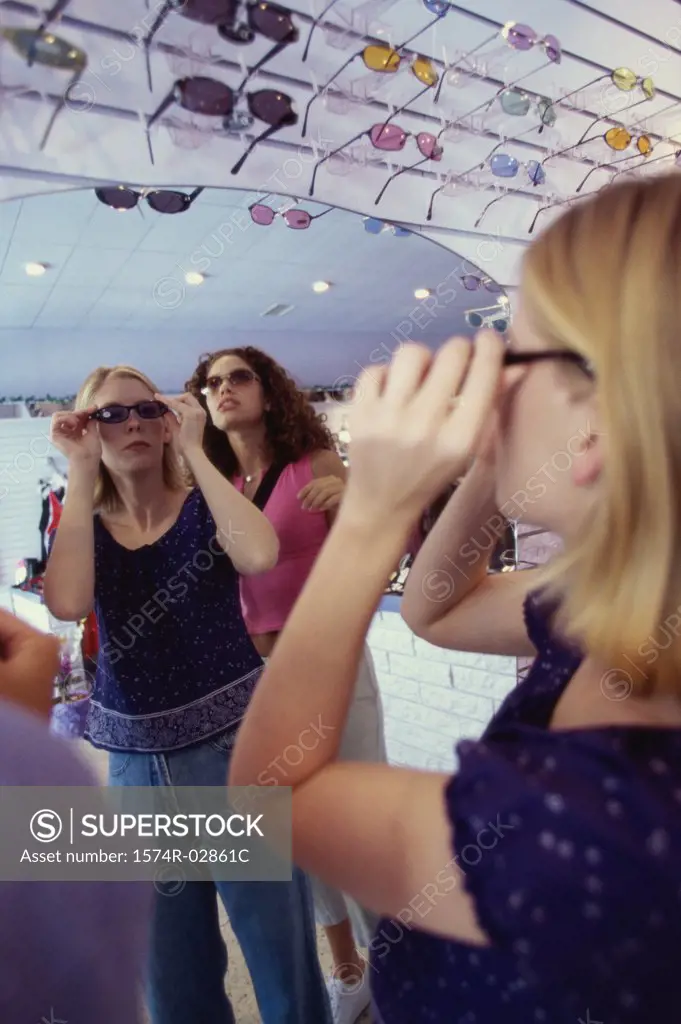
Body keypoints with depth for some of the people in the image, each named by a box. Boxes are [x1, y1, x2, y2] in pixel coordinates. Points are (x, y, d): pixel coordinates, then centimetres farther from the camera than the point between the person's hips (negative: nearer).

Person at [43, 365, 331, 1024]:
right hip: (137, 762, 3)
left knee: (282, 952, 10)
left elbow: (260, 556, -26)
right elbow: (67, 604, -19)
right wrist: (80, 472, -13)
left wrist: (193, 450, -16)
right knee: (172, 969, 20)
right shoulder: (83, 529, 4)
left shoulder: (205, 509, -3)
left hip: (236, 743, -3)